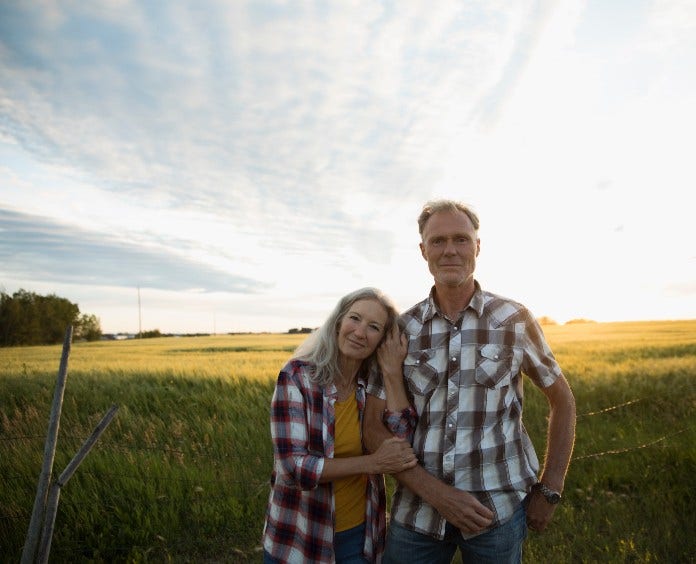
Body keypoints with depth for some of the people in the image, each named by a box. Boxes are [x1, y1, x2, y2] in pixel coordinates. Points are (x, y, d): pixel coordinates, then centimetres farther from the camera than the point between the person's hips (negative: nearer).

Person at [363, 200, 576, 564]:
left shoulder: (514, 320, -5)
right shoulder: (401, 330, -3)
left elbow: (562, 400, 6)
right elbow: (374, 427, -3)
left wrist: (550, 490, 2)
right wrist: (435, 492, -14)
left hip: (498, 509, -1)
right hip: (417, 510, 1)